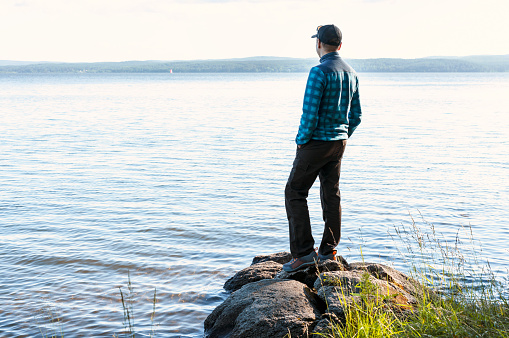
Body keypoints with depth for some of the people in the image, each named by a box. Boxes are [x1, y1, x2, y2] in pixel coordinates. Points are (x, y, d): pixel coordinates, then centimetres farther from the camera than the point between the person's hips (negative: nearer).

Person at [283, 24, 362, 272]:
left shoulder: (319, 72, -18)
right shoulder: (351, 74, 8)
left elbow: (310, 114, -22)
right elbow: (355, 116, 13)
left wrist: (301, 140, -8)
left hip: (315, 142, -8)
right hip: (339, 143, 8)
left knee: (295, 193, 1)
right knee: (331, 194, 12)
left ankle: (303, 252, -3)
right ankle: (328, 250, 18)